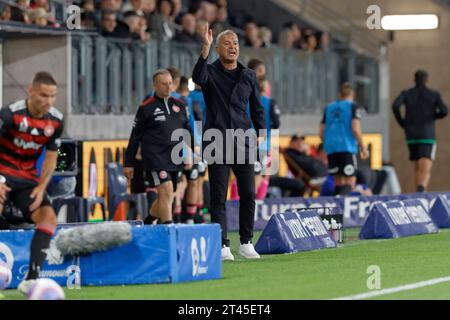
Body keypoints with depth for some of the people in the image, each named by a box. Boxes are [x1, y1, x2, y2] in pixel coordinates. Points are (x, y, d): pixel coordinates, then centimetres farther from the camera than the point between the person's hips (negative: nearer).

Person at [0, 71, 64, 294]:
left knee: (49, 218, -14)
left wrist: (41, 187, -7)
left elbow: (51, 157, 8)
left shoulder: (56, 120, -2)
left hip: (28, 179, 5)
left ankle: (31, 280, -14)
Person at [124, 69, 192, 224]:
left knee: (166, 198, 9)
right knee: (166, 192, -17)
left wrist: (188, 155, 9)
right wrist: (129, 163, 1)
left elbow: (187, 131, 20)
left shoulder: (179, 105, 13)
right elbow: (135, 137, 1)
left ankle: (146, 224, 28)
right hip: (155, 157, -5)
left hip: (175, 159, 6)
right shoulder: (146, 108, -2)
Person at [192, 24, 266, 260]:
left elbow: (257, 109, 18)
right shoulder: (211, 72, 3)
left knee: (248, 194, 1)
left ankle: (246, 243, 11)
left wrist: (262, 136, 7)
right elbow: (198, 78, -22)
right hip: (217, 142, -3)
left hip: (243, 142, 3)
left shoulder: (248, 76, 14)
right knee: (218, 197, -4)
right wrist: (205, 48, -31)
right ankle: (222, 245, -2)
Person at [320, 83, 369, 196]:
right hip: (347, 148, -5)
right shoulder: (353, 107, 3)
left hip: (331, 148, 5)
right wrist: (363, 148, -1)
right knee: (349, 183, -7)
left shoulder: (328, 108, 17)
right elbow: (355, 129, -10)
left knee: (339, 182, 13)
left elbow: (322, 133, 16)